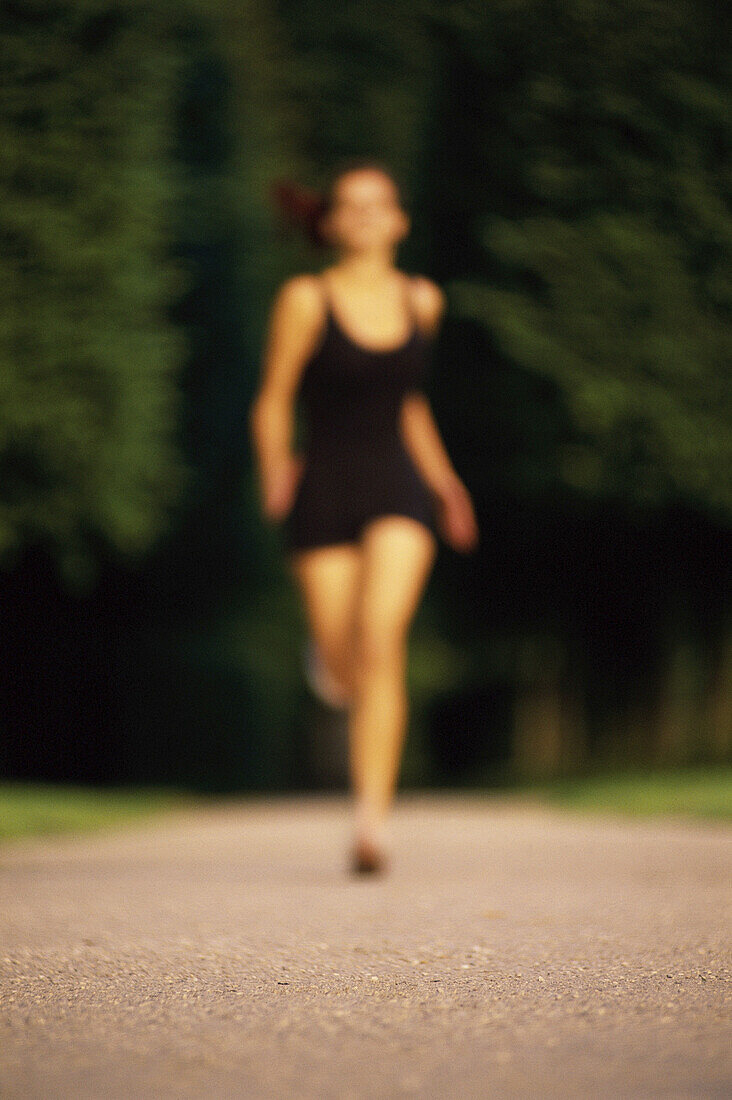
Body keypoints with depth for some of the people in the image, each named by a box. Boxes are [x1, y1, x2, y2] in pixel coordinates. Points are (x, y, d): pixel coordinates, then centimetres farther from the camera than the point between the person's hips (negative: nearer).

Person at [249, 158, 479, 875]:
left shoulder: (422, 301, 8)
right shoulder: (305, 299, -4)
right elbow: (273, 402, -1)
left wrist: (443, 480, 25)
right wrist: (273, 470, -19)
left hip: (398, 492, 1)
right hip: (323, 494, -1)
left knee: (382, 640, -22)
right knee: (345, 675, 5)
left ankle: (372, 820, -23)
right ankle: (330, 646, 47)